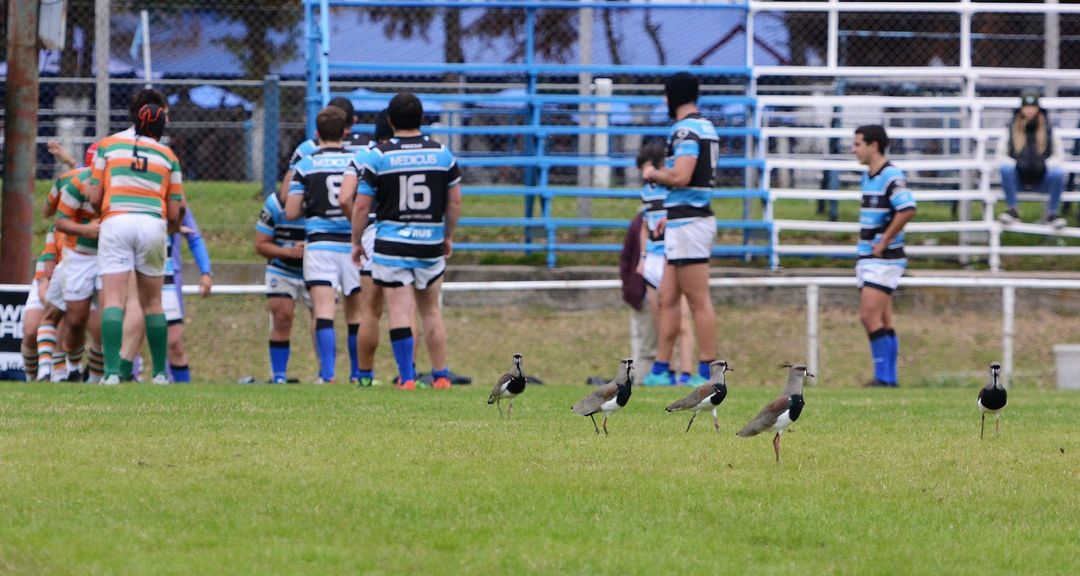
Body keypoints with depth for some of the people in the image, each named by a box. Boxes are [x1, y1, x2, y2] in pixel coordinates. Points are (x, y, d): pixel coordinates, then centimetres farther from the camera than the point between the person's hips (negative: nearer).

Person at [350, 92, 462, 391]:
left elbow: (361, 206, -5)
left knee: (400, 311, -2)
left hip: (391, 245, -3)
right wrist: (448, 237, 20)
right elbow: (455, 201, 6)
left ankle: (406, 376, -7)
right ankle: (441, 376, 15)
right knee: (431, 311, 14)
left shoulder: (378, 156, -6)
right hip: (430, 244, 3)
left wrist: (356, 242, 8)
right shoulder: (442, 154, 2)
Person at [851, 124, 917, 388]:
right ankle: (889, 378, 12)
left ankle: (883, 377, -12)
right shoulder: (868, 177, 15)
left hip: (884, 258, -9)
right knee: (882, 321, 9)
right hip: (867, 258, 9)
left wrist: (883, 242, -20)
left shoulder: (891, 176, -14)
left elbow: (907, 210, -26)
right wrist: (863, 244, 15)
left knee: (870, 316, -14)